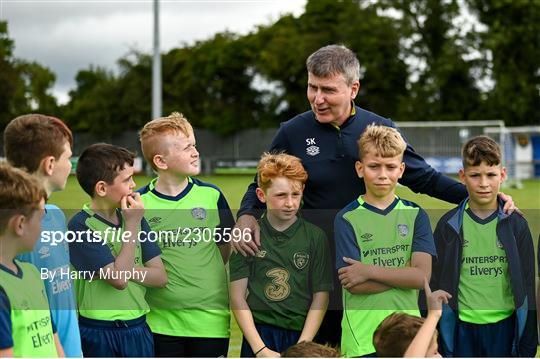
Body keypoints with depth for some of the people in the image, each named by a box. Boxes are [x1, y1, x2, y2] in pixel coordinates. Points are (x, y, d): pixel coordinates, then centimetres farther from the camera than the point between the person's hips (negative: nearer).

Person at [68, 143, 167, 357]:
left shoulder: (132, 217, 6)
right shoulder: (80, 226, -12)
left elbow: (160, 277, 4)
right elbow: (119, 280, -21)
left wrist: (123, 269, -14)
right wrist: (133, 225, -15)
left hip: (139, 329, 5)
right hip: (98, 333, -5)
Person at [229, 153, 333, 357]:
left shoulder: (316, 237, 1)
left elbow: (320, 297, 0)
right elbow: (238, 297, -1)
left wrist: (301, 347, -9)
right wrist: (260, 349, -9)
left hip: (301, 336, 0)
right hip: (258, 335, 0)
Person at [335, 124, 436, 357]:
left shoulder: (415, 215, 6)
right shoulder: (346, 218, 0)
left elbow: (422, 276, -6)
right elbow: (353, 285, -9)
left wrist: (370, 271, -12)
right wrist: (404, 274, -9)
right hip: (362, 337, -2)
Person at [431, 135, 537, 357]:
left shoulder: (516, 225, 1)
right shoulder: (449, 225, 0)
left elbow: (527, 285, 5)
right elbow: (435, 284, 4)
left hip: (504, 326, 0)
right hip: (462, 327, 0)